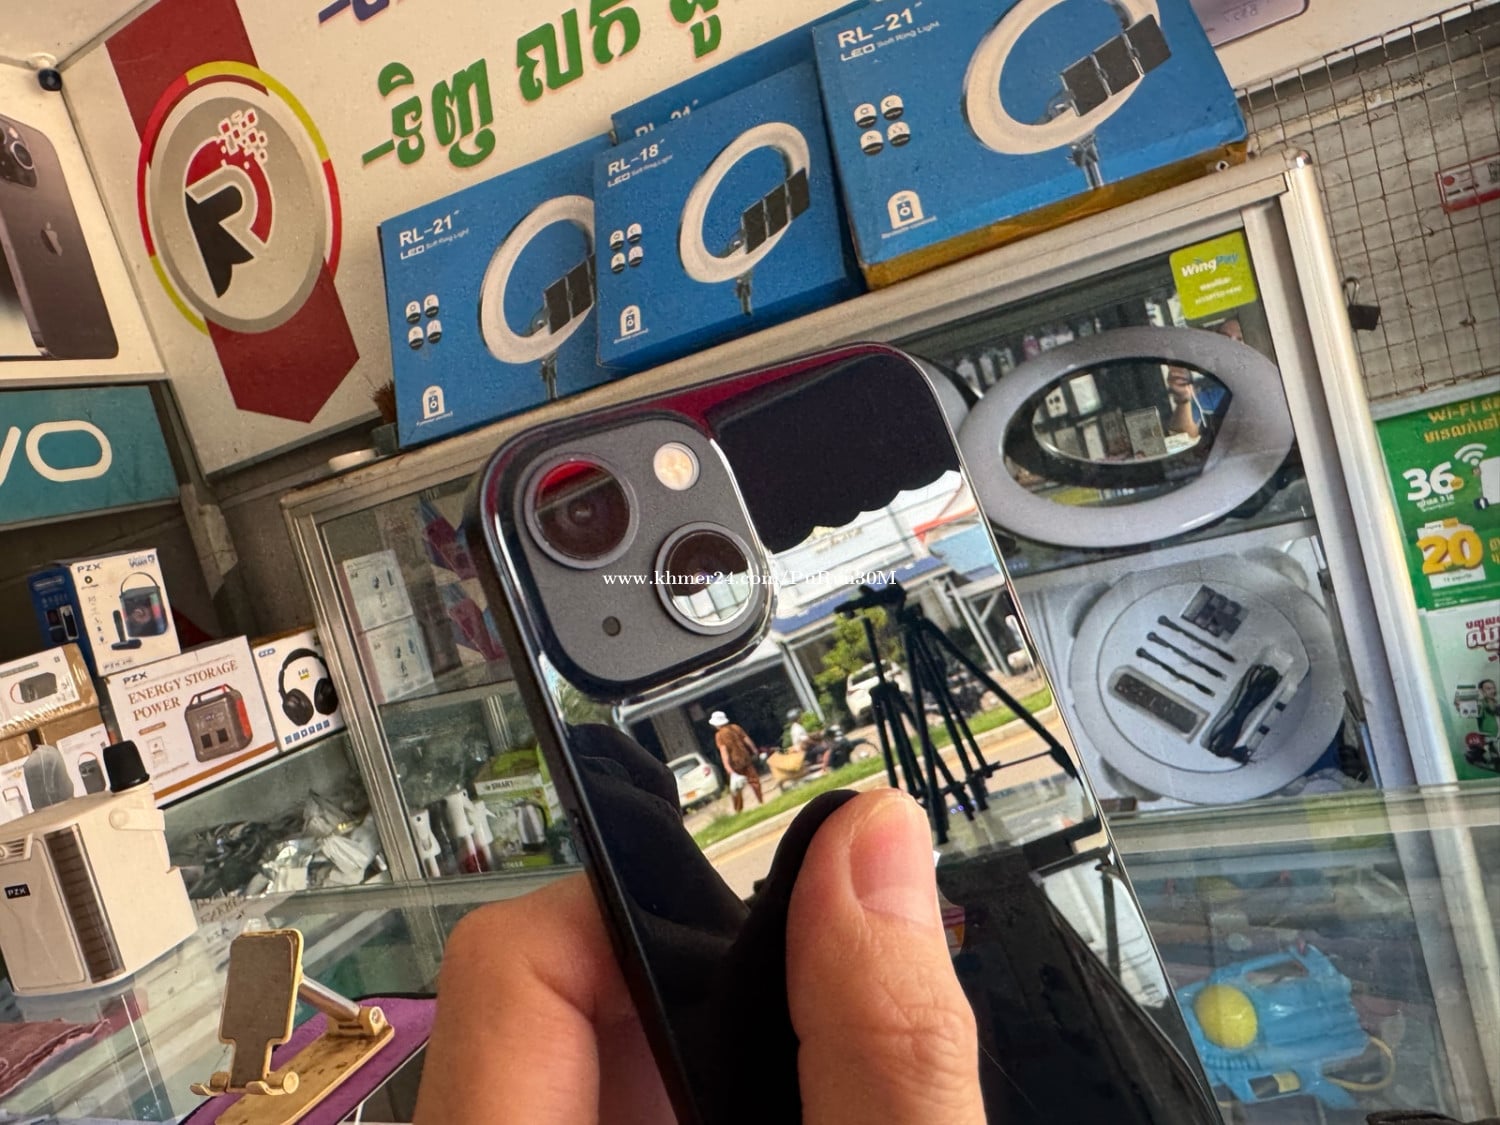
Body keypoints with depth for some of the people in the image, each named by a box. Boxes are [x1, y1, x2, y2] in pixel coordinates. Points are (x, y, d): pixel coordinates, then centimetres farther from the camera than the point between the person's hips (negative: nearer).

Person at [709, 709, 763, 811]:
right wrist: (755, 751, 18)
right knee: (753, 780, 14)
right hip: (745, 758, 5)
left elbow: (723, 751, -21)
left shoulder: (719, 735, -13)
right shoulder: (736, 727, 3)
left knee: (736, 788, 6)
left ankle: (738, 809, 11)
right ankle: (761, 801, 21)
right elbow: (747, 740, 7)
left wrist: (728, 768, -26)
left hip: (735, 763, -4)